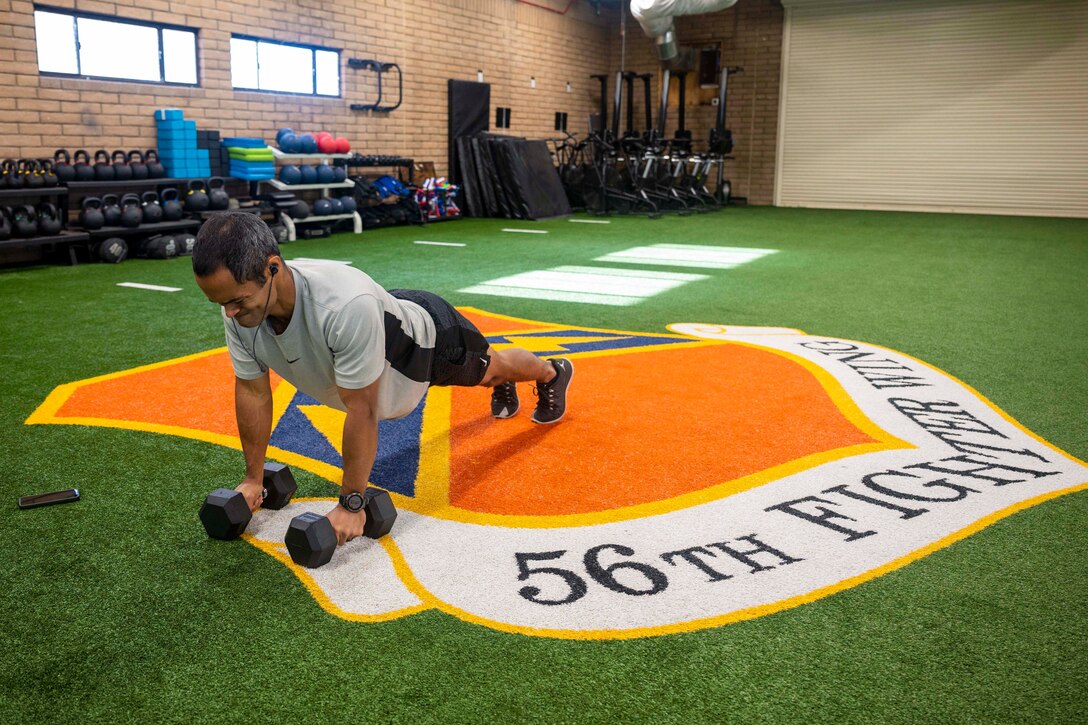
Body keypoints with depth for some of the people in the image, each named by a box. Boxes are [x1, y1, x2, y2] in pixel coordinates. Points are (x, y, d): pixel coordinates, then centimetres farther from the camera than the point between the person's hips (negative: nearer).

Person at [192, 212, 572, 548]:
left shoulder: (345, 307, -52)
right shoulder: (239, 312, -31)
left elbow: (361, 409, -42)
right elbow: (252, 391, -16)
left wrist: (351, 503, -33)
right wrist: (253, 478, -9)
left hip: (429, 334, -5)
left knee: (489, 367, 27)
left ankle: (553, 371, 61)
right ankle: (503, 387, 70)